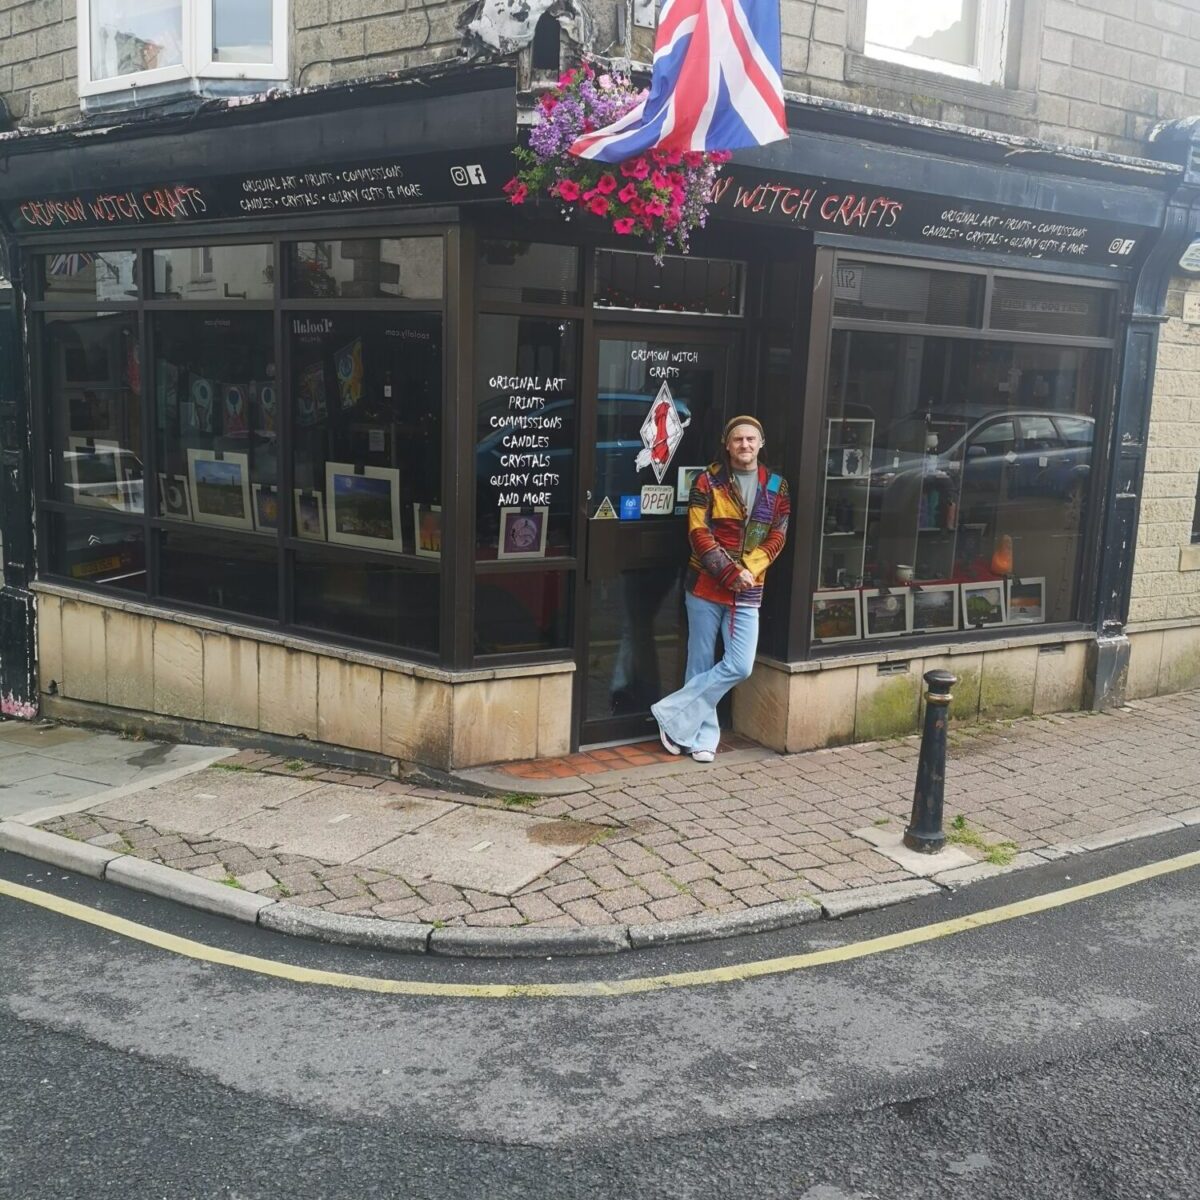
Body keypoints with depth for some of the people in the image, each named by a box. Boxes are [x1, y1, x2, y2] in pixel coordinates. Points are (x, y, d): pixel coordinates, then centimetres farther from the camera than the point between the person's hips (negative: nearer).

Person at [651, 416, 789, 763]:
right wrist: (730, 573, -17)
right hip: (706, 585, -2)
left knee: (740, 666, -6)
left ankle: (673, 715, 5)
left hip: (748, 591, 3)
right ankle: (704, 735, 16)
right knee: (702, 663, 2)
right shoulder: (708, 481, -1)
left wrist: (747, 570, -12)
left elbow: (776, 537, 4)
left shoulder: (776, 486, 8)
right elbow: (699, 534, -9)